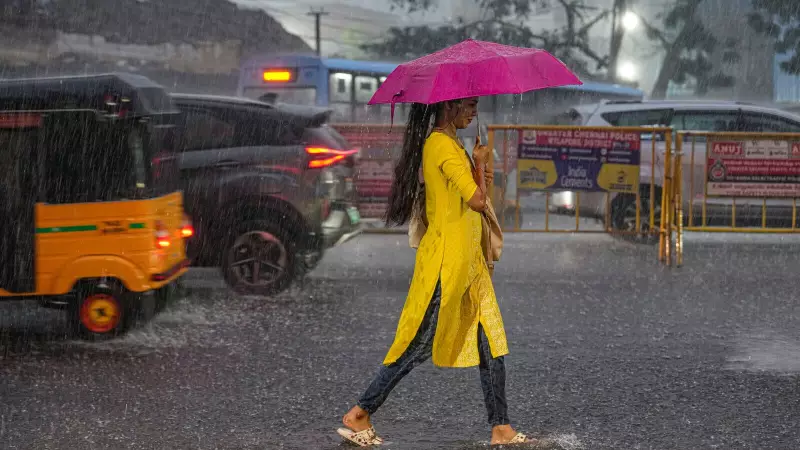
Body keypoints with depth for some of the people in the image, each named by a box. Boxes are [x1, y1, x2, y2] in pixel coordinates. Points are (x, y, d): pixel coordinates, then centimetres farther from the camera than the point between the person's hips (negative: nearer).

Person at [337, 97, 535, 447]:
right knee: (419, 345, -3)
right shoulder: (443, 145, -17)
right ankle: (359, 415, 6)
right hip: (447, 258, -10)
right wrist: (479, 163, -6)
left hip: (467, 259, 10)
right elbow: (477, 200, -22)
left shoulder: (445, 143, 15)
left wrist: (478, 177, 8)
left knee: (492, 344, 8)